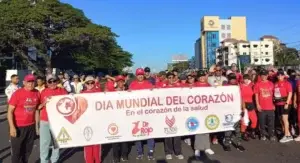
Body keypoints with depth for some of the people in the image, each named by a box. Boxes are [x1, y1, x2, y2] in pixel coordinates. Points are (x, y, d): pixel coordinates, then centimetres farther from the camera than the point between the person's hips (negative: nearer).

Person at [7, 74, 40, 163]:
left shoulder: (37, 93, 0)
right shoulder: (17, 93, -13)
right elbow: (10, 111, -12)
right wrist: (12, 127, -17)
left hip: (31, 126, 4)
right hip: (18, 127, -4)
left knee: (28, 150, 17)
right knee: (16, 151, 7)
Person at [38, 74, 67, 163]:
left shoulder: (62, 91, 0)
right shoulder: (43, 92, 3)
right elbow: (39, 107, 5)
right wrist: (44, 102, -14)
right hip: (45, 121, 0)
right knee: (44, 142, 4)